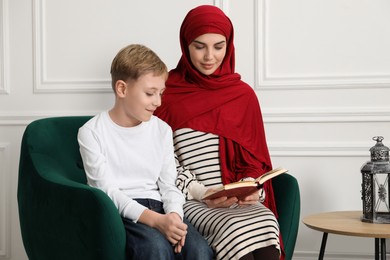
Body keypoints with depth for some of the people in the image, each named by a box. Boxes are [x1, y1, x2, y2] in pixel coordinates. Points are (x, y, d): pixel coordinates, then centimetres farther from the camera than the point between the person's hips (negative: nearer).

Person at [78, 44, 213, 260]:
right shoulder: (92, 132, -3)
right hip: (118, 212, -4)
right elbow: (107, 191, -11)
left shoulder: (162, 130, 11)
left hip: (157, 208, 4)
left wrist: (174, 215, -16)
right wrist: (154, 220, -25)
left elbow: (169, 185, 9)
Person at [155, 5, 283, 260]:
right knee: (235, 230, -33)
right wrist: (202, 193, -11)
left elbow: (254, 158, 14)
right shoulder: (167, 92, 3)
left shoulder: (244, 94, 11)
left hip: (240, 202, 3)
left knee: (265, 222, -31)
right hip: (190, 201, -2)